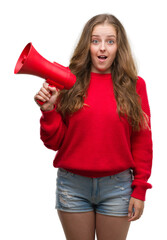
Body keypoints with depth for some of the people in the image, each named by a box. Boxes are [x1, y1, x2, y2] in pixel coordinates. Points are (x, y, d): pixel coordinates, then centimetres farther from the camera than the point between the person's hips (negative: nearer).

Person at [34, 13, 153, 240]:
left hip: (117, 186, 0)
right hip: (73, 185, 0)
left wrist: (140, 189, -1)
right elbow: (55, 142, 1)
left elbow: (142, 141, 1)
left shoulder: (134, 85, 0)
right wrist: (49, 110, -15)